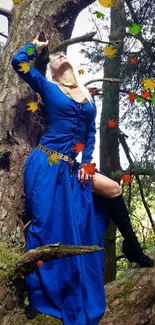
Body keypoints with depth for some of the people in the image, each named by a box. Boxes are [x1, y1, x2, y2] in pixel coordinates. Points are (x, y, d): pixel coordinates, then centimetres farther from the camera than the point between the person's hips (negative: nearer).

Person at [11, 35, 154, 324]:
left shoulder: (89, 97, 16)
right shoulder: (47, 87, 4)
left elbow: (91, 133, 13)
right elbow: (18, 62, -6)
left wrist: (86, 161, 0)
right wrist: (37, 45, 12)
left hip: (72, 166, 5)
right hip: (47, 164, -5)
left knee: (113, 190, 2)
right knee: (46, 228, -4)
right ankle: (37, 297, 7)